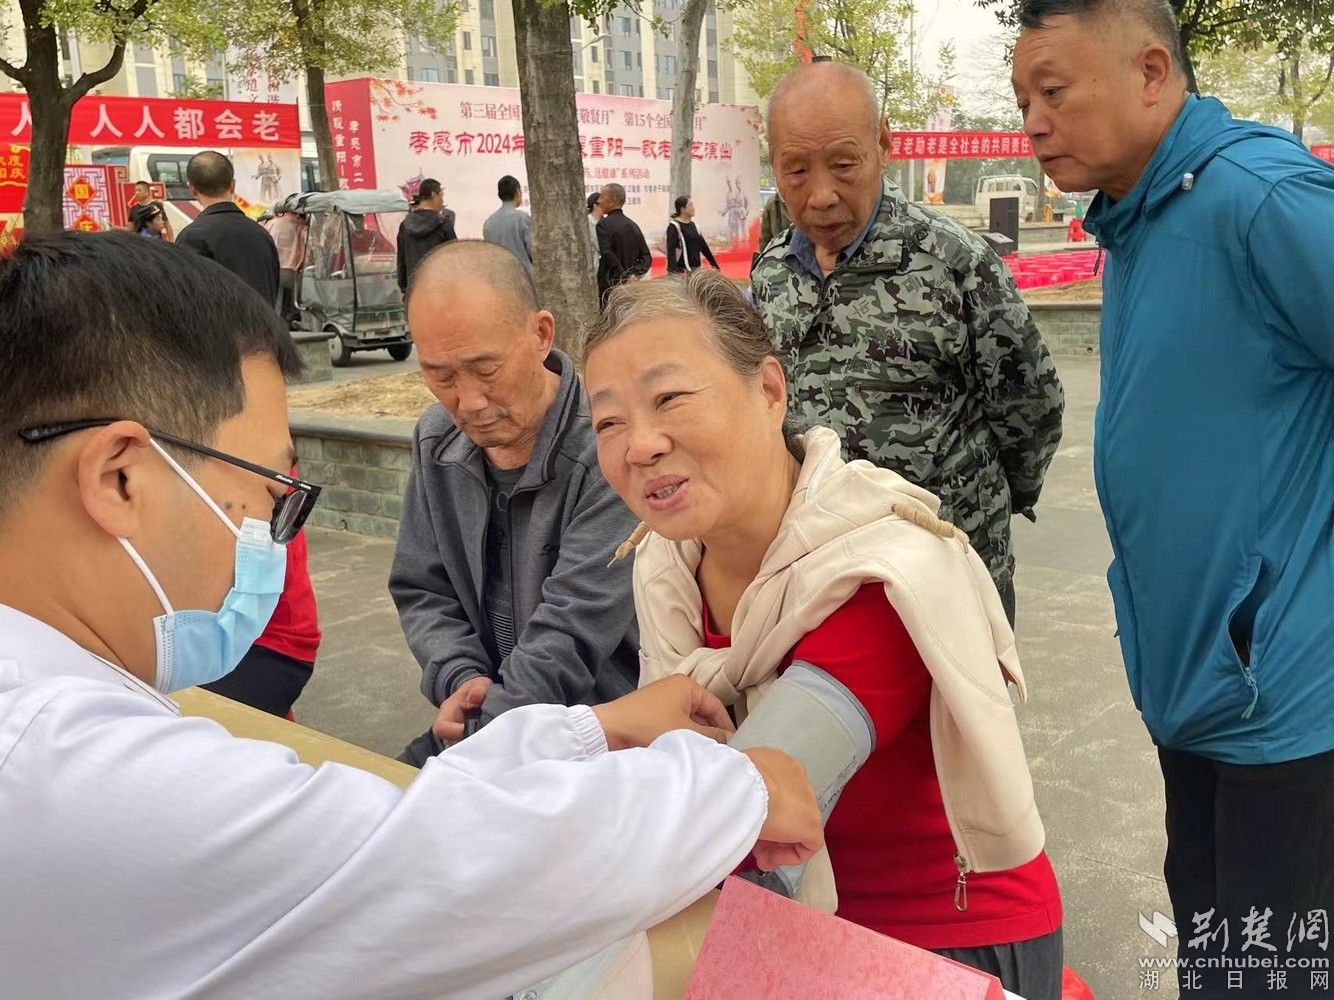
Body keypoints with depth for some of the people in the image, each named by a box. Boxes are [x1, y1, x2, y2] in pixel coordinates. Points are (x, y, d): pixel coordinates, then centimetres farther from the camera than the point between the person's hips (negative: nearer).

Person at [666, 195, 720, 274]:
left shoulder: (693, 225, 14)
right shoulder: (674, 227, -10)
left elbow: (704, 246, 21)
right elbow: (670, 250, -20)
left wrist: (715, 266, 22)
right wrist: (673, 270, -33)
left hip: (695, 270, 8)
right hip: (682, 271, -8)